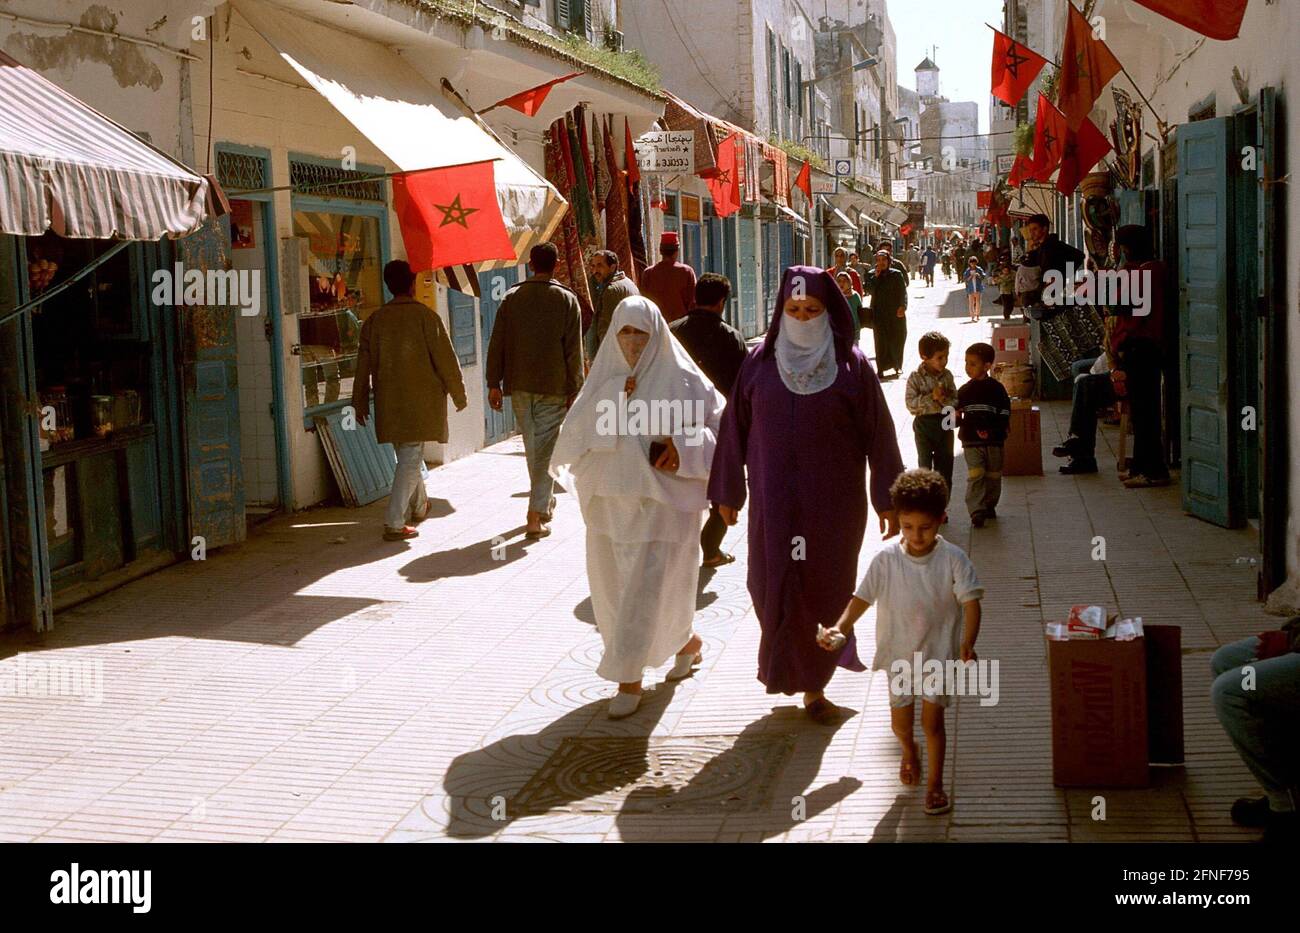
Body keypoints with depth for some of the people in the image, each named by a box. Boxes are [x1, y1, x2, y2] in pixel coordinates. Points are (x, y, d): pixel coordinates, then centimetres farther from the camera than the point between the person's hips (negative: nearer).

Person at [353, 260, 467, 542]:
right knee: (411, 459, -3)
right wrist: (459, 394, 4)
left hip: (389, 401, 5)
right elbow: (445, 359, -8)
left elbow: (364, 362, 6)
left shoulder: (375, 320, 3)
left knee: (406, 453, 22)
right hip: (421, 400, -5)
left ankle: (419, 507, 39)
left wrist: (360, 402, 15)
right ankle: (394, 523, -10)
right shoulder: (425, 316, -9)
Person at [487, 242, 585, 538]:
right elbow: (574, 351, -5)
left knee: (532, 447, 18)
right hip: (552, 387, -3)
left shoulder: (512, 298, 4)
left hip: (519, 385, 3)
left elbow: (497, 343, 2)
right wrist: (574, 391, 0)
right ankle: (536, 517, -7)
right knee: (544, 450, -2)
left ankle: (545, 501, 33)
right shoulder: (567, 300, -3)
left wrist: (494, 383, 6)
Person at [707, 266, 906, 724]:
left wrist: (887, 499, -1)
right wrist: (728, 493, 7)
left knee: (825, 589, 4)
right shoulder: (760, 363, 1)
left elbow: (878, 435, 0)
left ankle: (812, 684, 20)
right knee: (776, 587, -2)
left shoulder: (851, 366, -3)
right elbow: (735, 429, 6)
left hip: (833, 501, -1)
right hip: (774, 501, 1)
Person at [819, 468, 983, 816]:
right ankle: (909, 752, 47)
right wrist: (840, 627, -26)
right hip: (899, 653, 2)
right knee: (900, 722, 14)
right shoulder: (886, 560, -10)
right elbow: (862, 598, -9)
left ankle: (935, 784, 12)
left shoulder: (953, 559, -13)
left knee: (932, 721, -4)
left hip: (939, 653, -2)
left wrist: (967, 644, -31)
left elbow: (971, 602, -16)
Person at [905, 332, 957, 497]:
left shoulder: (947, 375, -1)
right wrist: (931, 397, -26)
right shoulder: (916, 378, -12)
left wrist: (944, 399, -20)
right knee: (925, 464, 6)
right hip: (924, 423, -3)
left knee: (945, 464, 10)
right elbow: (911, 404, -17)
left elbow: (955, 401, 1)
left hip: (944, 423, 3)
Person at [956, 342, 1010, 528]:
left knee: (993, 476, 11)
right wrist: (956, 418, -12)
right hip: (971, 442, 0)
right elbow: (957, 417, 11)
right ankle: (977, 512, -14)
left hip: (993, 442, 0)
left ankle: (989, 506, 30)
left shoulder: (996, 389, -1)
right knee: (975, 476, -13)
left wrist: (992, 430, -15)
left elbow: (1005, 415, -3)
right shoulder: (964, 391, 6)